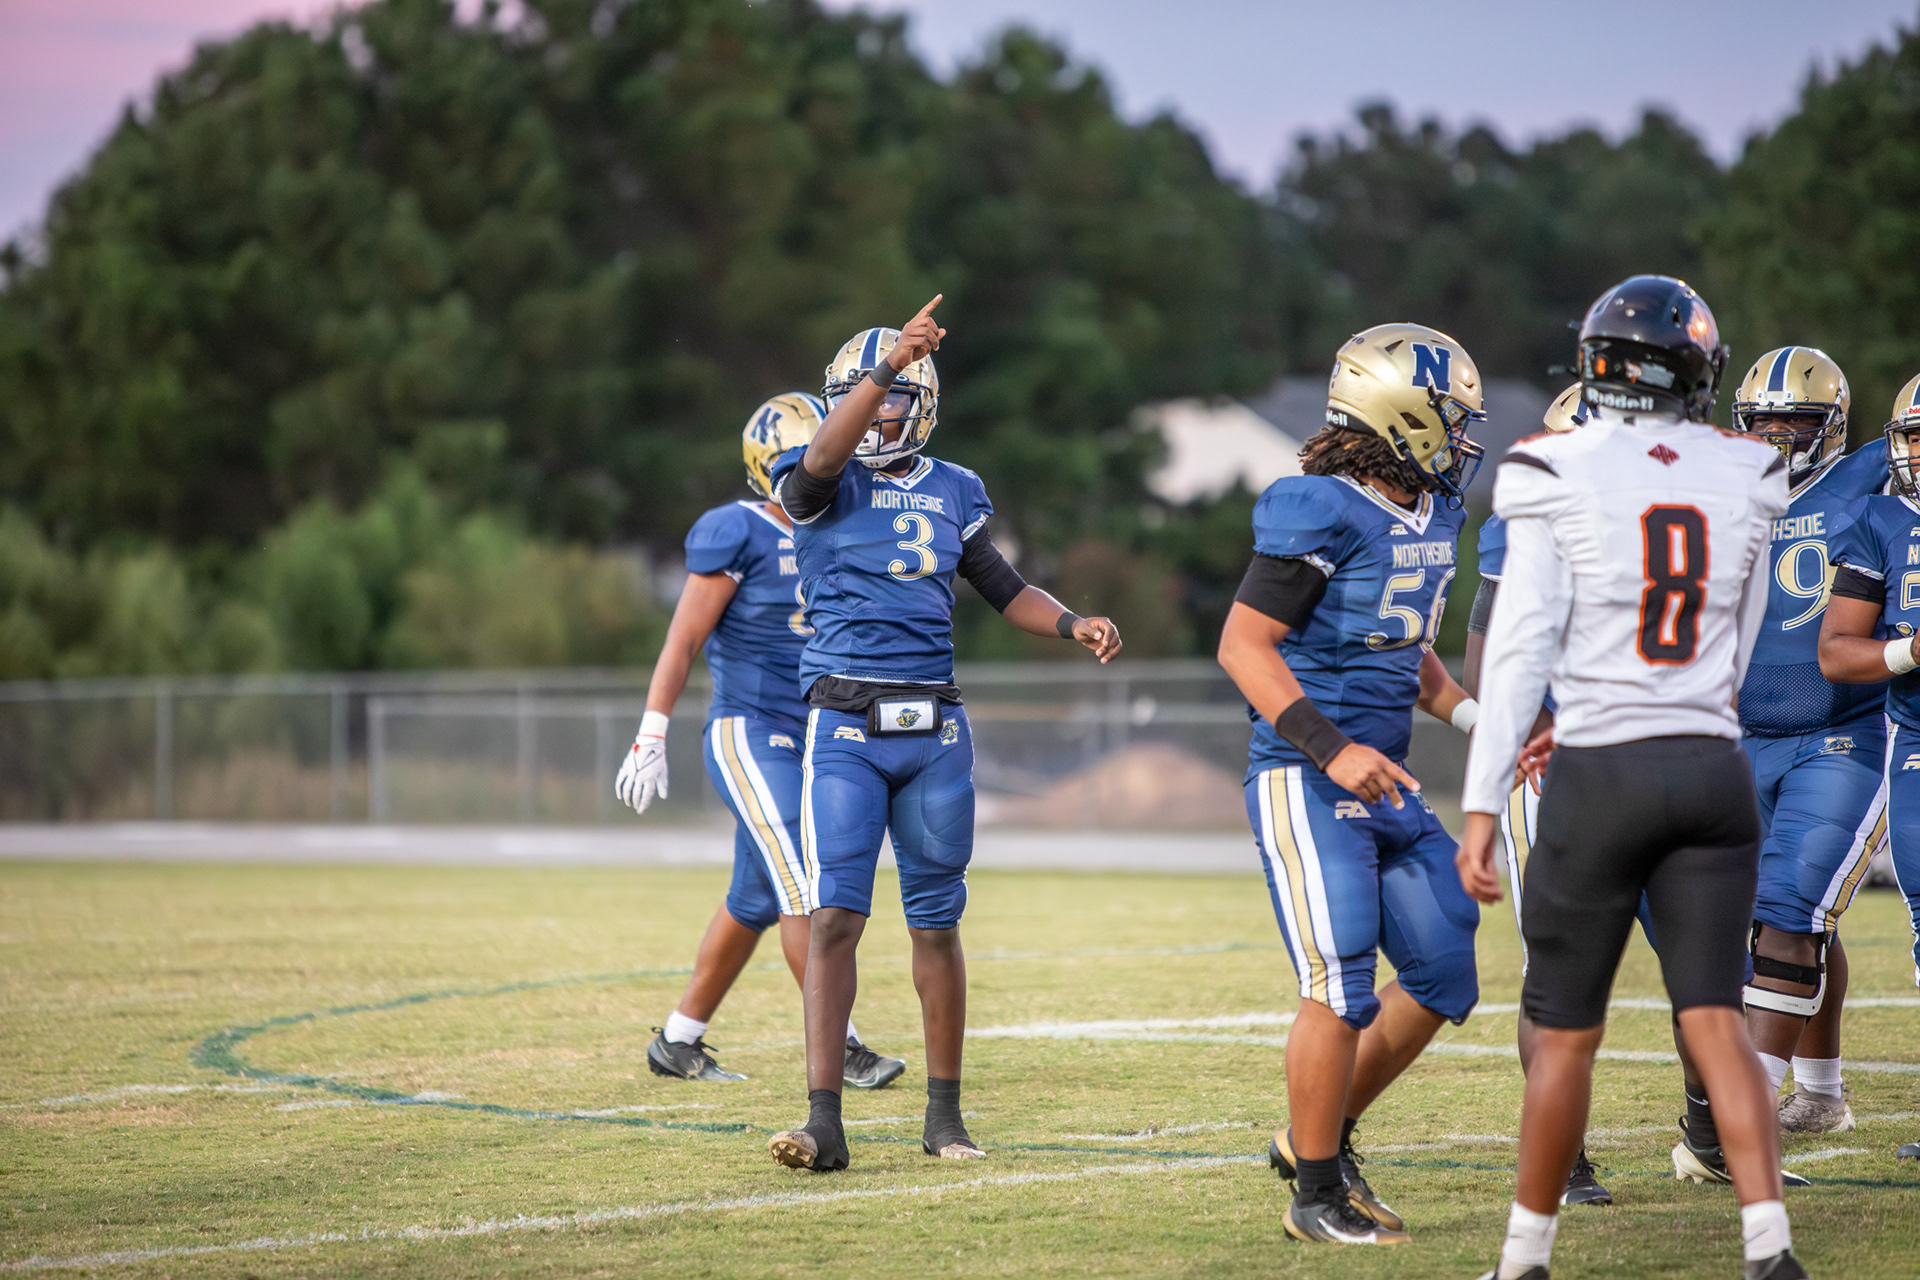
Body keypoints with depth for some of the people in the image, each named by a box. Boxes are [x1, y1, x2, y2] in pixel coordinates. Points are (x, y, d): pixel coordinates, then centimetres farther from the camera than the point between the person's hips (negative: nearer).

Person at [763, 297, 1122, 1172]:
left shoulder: (950, 491, 12)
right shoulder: (819, 486, -1)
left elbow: (1001, 587, 19)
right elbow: (824, 456, -24)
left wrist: (1072, 625, 1)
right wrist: (888, 363, -35)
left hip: (935, 729, 4)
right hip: (845, 727, -4)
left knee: (936, 924, 9)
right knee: (835, 918, -12)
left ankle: (944, 1116, 18)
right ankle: (823, 1122, -12)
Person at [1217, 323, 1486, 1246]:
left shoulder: (1431, 517, 10)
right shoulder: (1321, 514, -16)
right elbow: (1243, 645, -16)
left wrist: (1472, 716, 11)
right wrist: (1331, 751, -23)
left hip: (1384, 786, 9)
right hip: (1306, 786, -9)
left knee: (1444, 978, 9)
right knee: (1342, 990, -11)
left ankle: (1320, 1139, 25)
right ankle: (1318, 1197, 3)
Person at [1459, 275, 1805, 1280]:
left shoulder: (1558, 479, -7)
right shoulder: (1745, 483, 5)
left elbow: (1520, 650, -9)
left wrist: (1482, 807, -7)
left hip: (1599, 778, -3)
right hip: (1714, 771, 3)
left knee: (1566, 1034, 7)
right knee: (1715, 1022, 3)